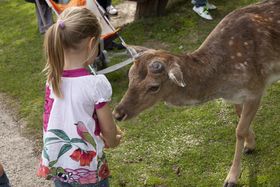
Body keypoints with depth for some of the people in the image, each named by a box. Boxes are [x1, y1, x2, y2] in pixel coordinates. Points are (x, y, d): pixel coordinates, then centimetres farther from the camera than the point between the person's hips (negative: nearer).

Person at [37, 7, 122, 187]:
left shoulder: (52, 78, -8)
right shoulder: (96, 84, -24)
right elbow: (109, 131, -11)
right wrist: (112, 141, 12)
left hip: (55, 165, 5)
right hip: (87, 168, -4)